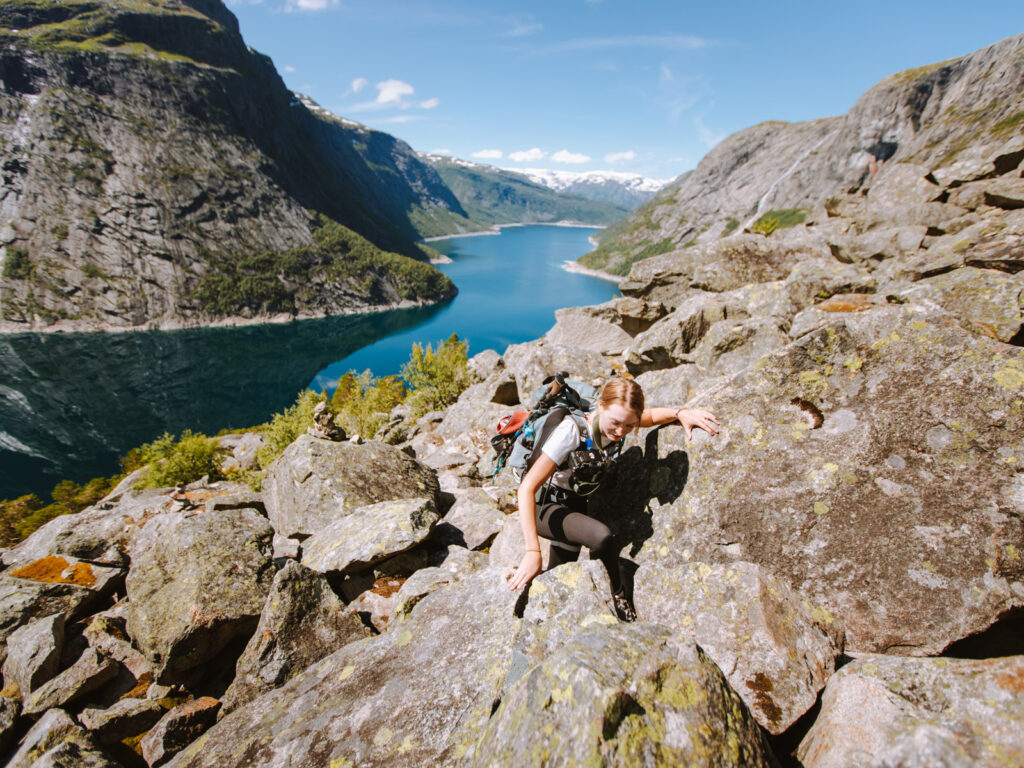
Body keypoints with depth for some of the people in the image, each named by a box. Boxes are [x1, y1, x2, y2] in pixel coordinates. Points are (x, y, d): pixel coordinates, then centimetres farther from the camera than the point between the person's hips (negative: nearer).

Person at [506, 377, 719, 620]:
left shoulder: (618, 420, -16)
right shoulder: (572, 432, -34)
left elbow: (651, 416, 7)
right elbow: (527, 488, -34)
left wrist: (681, 413, -15)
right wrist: (532, 551, -41)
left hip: (575, 504, 6)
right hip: (544, 506, -6)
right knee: (602, 537, -31)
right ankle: (617, 598, -4)